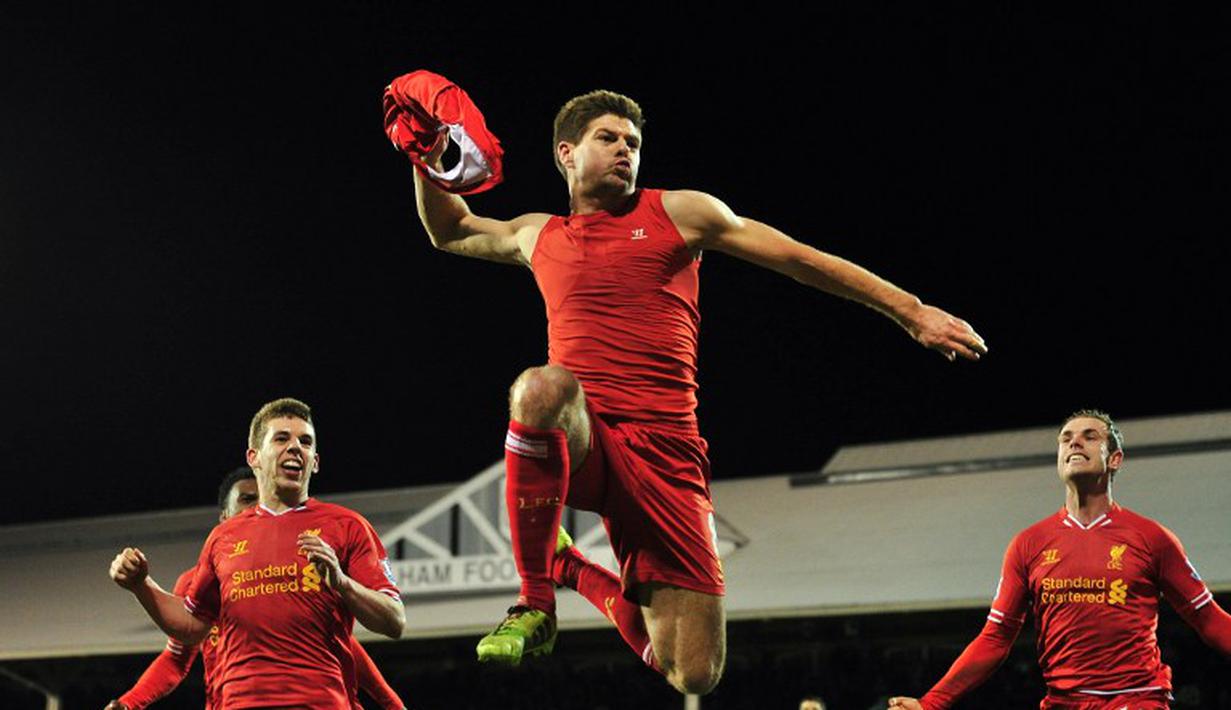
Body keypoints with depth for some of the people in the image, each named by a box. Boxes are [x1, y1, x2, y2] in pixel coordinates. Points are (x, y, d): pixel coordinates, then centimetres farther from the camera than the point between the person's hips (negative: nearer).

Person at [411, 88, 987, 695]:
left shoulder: (678, 212, 11)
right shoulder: (540, 236, 21)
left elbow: (802, 259, 12)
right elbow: (449, 231, 39)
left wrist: (911, 311, 9)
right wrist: (429, 163, 20)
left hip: (663, 451, -1)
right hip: (577, 439, 1)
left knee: (695, 675, -8)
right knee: (540, 386, -39)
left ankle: (575, 571, 22)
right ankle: (535, 603, -22)